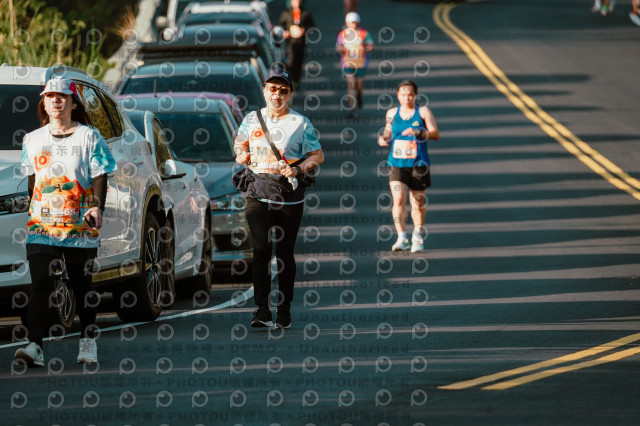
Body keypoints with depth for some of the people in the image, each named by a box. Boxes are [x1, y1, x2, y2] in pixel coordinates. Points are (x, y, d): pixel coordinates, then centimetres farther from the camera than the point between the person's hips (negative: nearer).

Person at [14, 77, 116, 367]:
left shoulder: (89, 137, 2)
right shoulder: (33, 140, 12)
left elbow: (99, 178, -1)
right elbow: (32, 180, 17)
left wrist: (97, 207, -15)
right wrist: (31, 211, 10)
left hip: (80, 226, -2)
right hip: (41, 225, 2)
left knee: (82, 286, 6)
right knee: (40, 286, -11)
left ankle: (88, 343, 20)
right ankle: (35, 346, -18)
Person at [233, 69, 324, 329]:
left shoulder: (301, 123, 3)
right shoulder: (251, 120, 11)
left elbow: (318, 156, 4)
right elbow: (240, 144, 28)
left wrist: (298, 169, -13)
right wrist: (241, 154, 5)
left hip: (289, 195, -1)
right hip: (257, 191, 1)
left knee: (285, 251, 2)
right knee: (260, 249, -9)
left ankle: (284, 310, 10)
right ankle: (262, 309, -10)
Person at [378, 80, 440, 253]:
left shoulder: (423, 112, -1)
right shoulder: (392, 113, 7)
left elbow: (436, 134, -6)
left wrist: (418, 132, -22)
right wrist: (383, 139, -2)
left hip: (418, 164, -1)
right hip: (397, 165, 1)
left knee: (418, 202, 10)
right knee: (398, 200, -16)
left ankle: (418, 235, 32)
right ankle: (402, 238, -19)